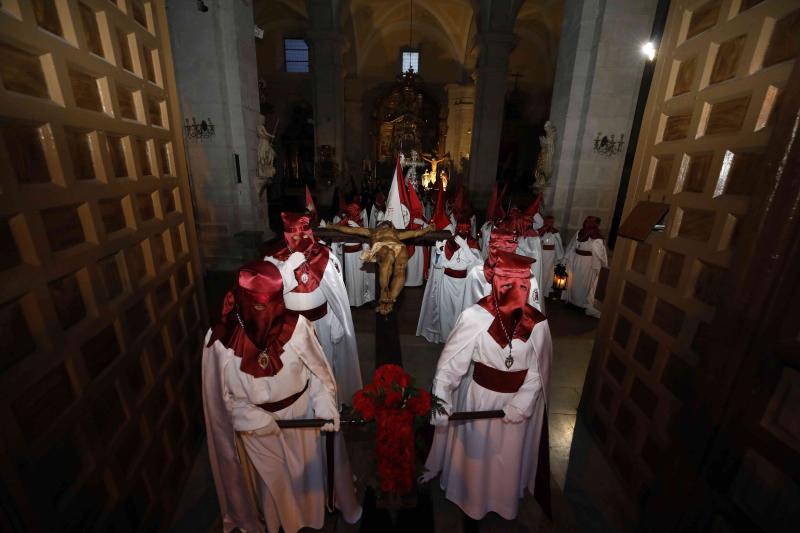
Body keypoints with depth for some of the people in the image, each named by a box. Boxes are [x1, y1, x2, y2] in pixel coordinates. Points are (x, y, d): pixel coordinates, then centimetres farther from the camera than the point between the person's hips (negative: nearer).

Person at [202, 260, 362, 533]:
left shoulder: (296, 326, -25)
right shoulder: (221, 340, -23)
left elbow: (319, 371, -13)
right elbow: (223, 394, -10)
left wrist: (325, 406, -23)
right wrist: (254, 418, -19)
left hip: (302, 415, 1)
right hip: (256, 425, 0)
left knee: (309, 469, 26)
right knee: (271, 479, 27)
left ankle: (316, 508, 60)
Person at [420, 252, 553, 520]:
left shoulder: (537, 322, -17)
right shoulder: (475, 317, -26)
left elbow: (538, 372, -8)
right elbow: (450, 362, -24)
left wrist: (521, 403, -19)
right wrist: (441, 400, -33)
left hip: (521, 401, 2)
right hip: (480, 398, -2)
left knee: (510, 458, 25)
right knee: (476, 454, 22)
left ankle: (505, 502, 57)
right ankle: (472, 499, 54)